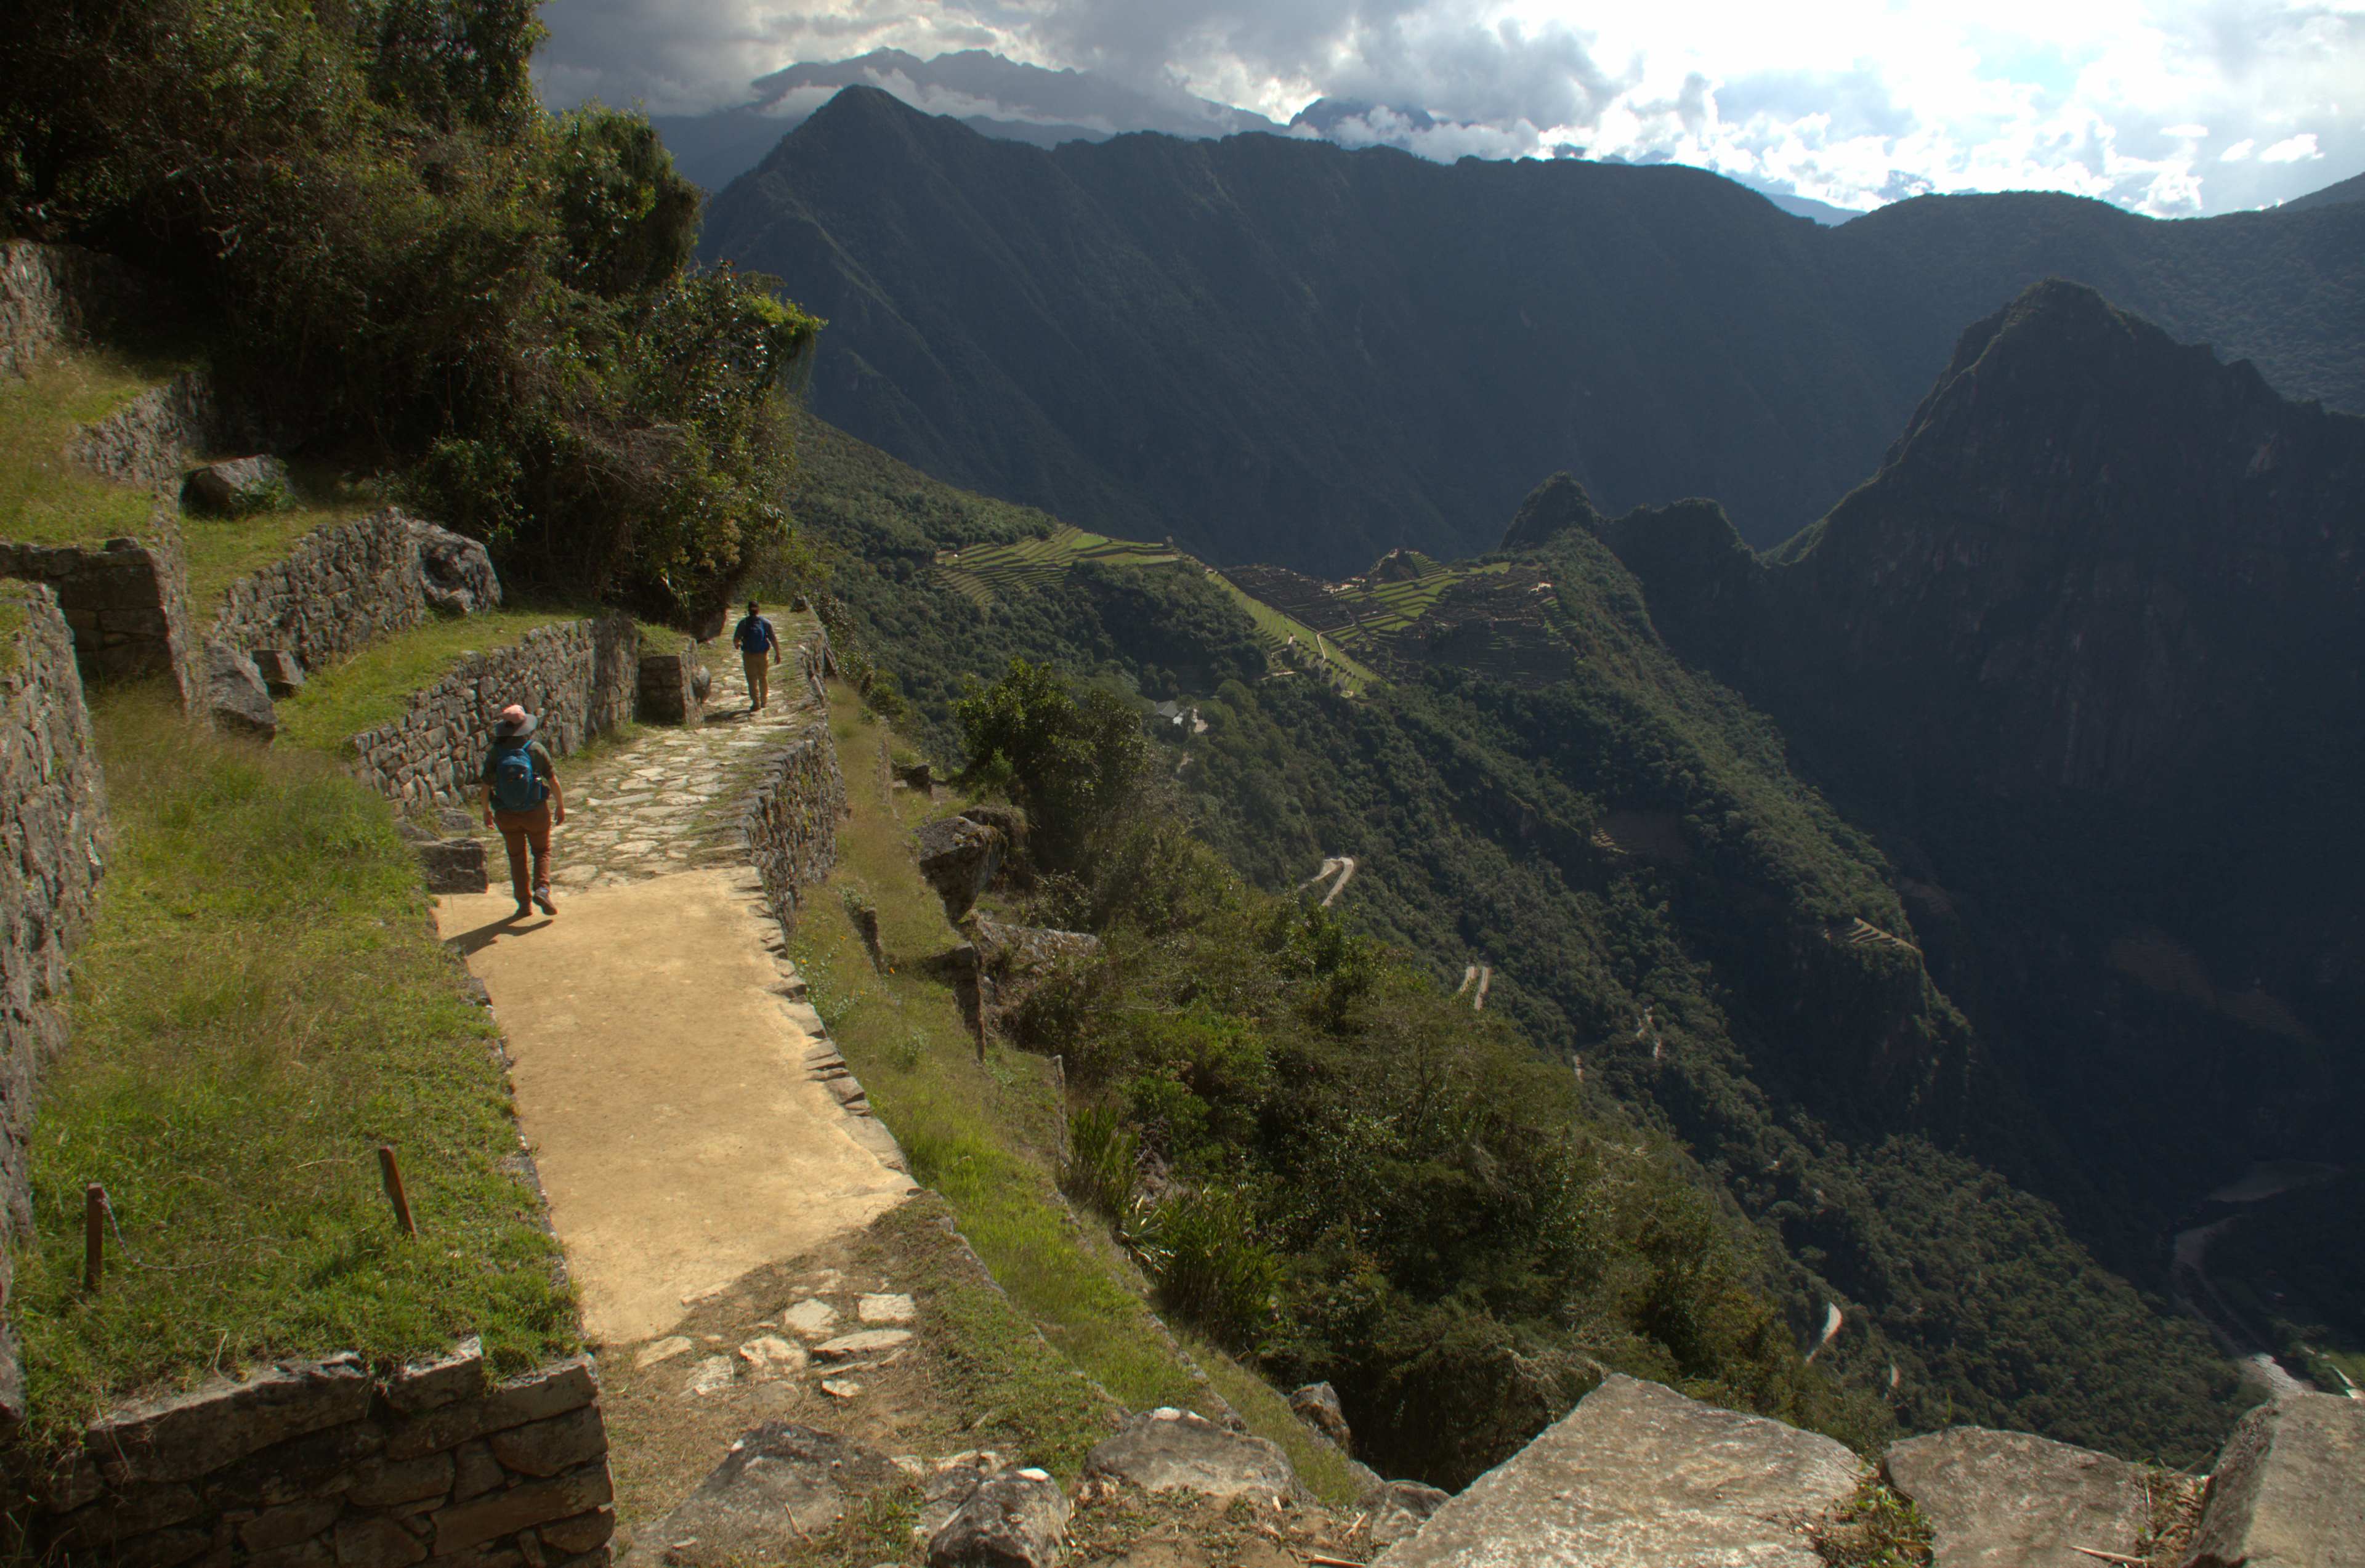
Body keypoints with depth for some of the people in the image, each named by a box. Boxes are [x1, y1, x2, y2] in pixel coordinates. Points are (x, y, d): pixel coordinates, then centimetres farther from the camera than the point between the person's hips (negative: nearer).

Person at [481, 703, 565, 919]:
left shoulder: (495, 753, -10)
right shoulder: (536, 749, -13)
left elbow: (486, 785, -3)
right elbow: (553, 780, -10)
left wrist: (486, 811, 11)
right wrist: (561, 806, 3)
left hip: (506, 815, 1)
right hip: (535, 812, -1)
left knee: (516, 857, 17)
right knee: (542, 852, 18)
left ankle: (524, 903, 16)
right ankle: (542, 889, -5)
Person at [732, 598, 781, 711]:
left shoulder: (743, 623, -7)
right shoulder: (766, 623, -4)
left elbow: (735, 640, -6)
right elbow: (774, 640, -5)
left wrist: (737, 645, 18)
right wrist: (777, 654, 4)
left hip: (748, 655, -2)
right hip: (762, 655, 2)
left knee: (752, 680, 5)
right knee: (763, 678, 17)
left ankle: (756, 703, 1)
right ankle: (764, 701, 26)